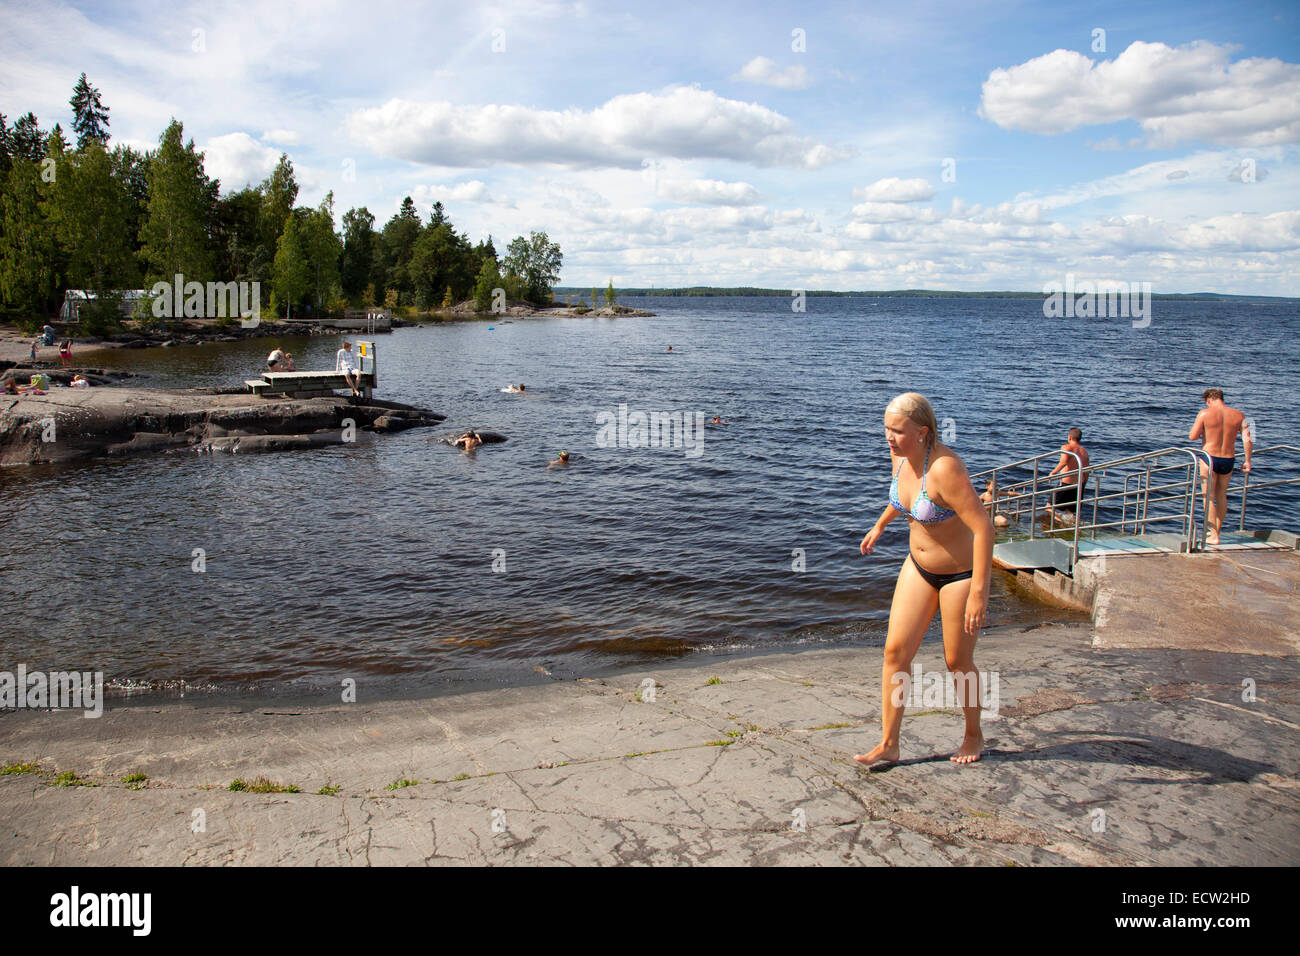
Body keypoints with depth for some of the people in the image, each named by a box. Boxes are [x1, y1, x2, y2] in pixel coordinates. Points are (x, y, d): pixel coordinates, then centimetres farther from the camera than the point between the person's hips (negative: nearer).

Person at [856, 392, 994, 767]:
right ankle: (888, 744, 9)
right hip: (919, 566, 7)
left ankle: (974, 736, 34)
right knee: (895, 650, 0)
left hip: (962, 572, -7)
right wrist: (880, 526, 30)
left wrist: (978, 592, -31)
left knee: (957, 661, 8)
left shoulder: (944, 468, -31)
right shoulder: (900, 455, -6)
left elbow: (983, 528, -31)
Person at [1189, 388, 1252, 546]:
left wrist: (1198, 427, 12)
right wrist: (1248, 461, 4)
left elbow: (1192, 436, -8)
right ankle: (1217, 529, 32)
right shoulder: (1238, 415, 0)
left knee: (1209, 497, 2)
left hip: (1209, 458, -4)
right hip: (1229, 460, 4)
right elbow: (1248, 440, -3)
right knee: (1221, 495, 20)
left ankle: (1213, 535, -1)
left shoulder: (1205, 414, -10)